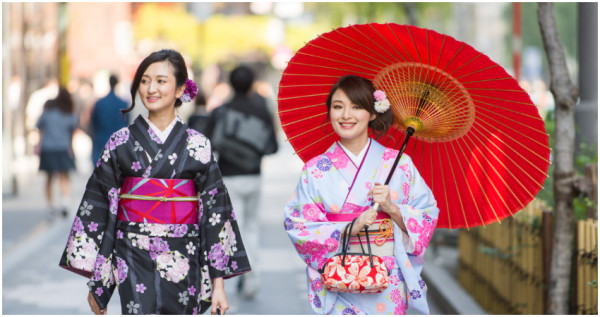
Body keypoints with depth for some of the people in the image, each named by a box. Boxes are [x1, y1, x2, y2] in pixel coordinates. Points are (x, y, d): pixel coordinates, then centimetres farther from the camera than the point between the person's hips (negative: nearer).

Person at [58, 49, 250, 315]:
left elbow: (215, 213, 3)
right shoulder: (121, 143, 3)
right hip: (134, 263, -1)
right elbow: (97, 208, 5)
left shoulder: (198, 146, 3)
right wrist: (95, 283, 2)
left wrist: (218, 282, -2)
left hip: (184, 265, 1)